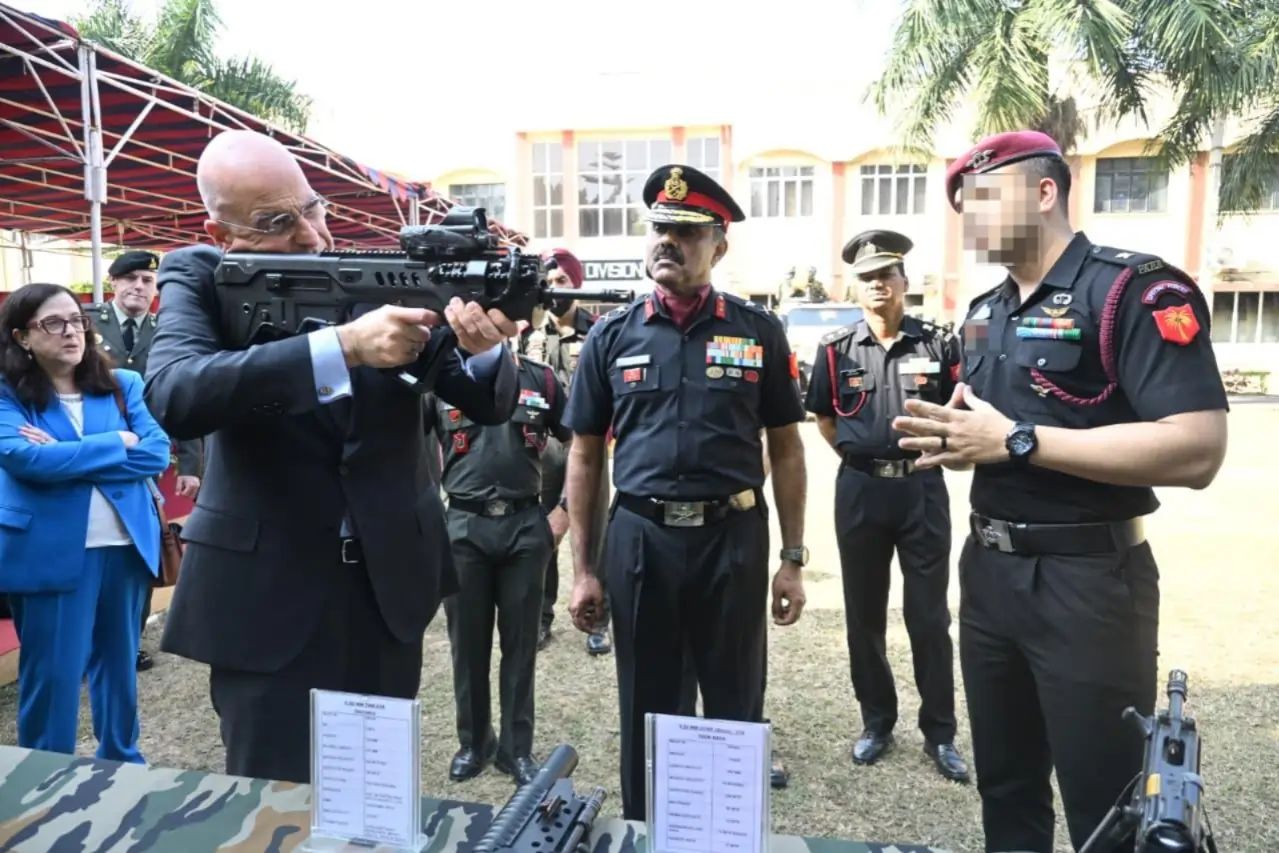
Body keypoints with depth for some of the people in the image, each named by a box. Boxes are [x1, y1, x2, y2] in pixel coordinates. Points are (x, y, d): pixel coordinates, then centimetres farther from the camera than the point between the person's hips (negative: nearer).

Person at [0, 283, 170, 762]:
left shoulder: (122, 385, 6)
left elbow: (158, 452, -6)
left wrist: (68, 457, -13)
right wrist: (117, 443, -11)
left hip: (125, 544, 3)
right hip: (50, 552, -3)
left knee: (120, 663, 17)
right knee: (52, 674, 6)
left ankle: (123, 762, 34)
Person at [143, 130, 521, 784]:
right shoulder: (200, 279, -5)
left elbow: (490, 405, -3)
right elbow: (173, 398, -26)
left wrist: (482, 350, -27)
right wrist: (344, 344, -34)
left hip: (390, 582, 3)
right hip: (267, 593, -2)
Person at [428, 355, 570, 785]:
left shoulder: (540, 378, 5)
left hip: (526, 525, 0)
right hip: (464, 527, 0)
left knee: (520, 642, 7)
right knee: (468, 641, 9)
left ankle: (517, 747, 21)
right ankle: (473, 741, 26)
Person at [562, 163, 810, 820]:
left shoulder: (758, 331, 1)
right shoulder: (612, 336, 3)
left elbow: (785, 449, 4)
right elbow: (585, 456, 5)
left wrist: (793, 559, 0)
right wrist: (582, 569, 2)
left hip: (733, 536, -1)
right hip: (640, 537, 1)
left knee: (735, 705, 12)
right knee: (645, 706, 14)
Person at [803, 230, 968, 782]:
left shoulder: (937, 344, 1)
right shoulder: (837, 349, 3)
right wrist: (862, 460, 7)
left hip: (923, 489, -1)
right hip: (860, 491, 1)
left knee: (929, 616, 4)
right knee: (864, 614, 10)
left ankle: (939, 734, 18)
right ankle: (876, 722, 26)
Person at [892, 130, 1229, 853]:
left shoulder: (1138, 289, -14)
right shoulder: (985, 312, 11)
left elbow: (1197, 452, -24)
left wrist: (1017, 440, -24)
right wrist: (948, 438, -2)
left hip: (1088, 579, -7)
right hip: (988, 570, 8)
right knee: (1004, 784, 21)